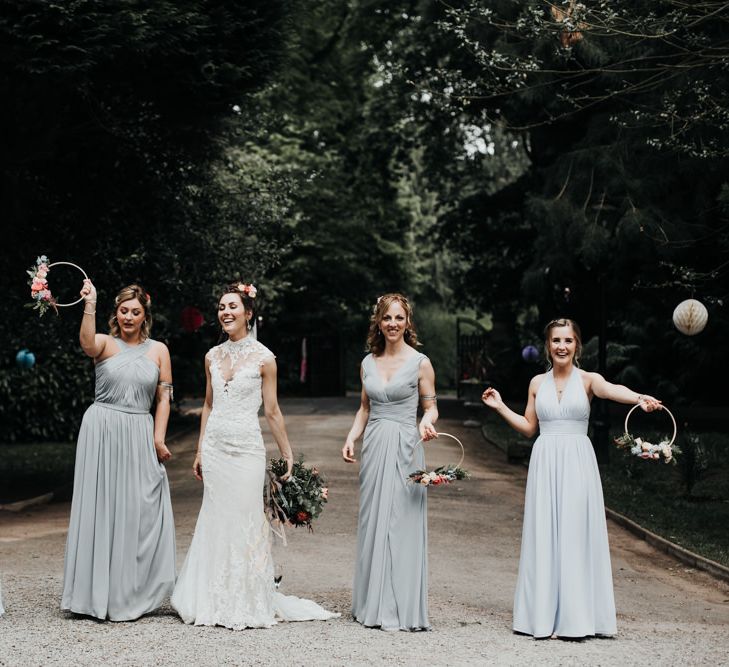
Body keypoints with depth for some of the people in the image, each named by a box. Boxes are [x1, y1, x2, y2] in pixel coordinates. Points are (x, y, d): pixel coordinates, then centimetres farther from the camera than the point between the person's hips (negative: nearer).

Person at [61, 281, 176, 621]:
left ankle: (130, 593, 13)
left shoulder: (158, 350, 9)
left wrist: (158, 439, -1)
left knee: (138, 510, 2)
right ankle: (97, 592, 10)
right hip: (101, 431, -2)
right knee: (100, 507, 1)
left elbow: (164, 398, 8)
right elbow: (87, 342, -24)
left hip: (139, 434, 2)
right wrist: (89, 305, -36)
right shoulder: (105, 344, 1)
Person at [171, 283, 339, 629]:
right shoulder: (213, 356, 8)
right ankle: (217, 602, 15)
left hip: (246, 448, -4)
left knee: (245, 522, -4)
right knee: (216, 522, 7)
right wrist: (200, 452, 16)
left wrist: (288, 455, 0)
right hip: (215, 446, 4)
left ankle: (249, 604, 7)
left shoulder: (263, 358, -5)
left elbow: (273, 412, -1)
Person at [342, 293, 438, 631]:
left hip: (404, 450, -5)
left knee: (400, 524, -4)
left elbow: (430, 406, 1)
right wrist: (351, 437, 5)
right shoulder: (368, 363, 10)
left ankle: (400, 609, 2)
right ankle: (372, 604, 16)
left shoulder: (420, 363, -3)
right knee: (371, 523, 8)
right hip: (374, 447, 5)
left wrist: (427, 421, -20)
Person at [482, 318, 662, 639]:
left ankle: (575, 616, 2)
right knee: (543, 536, 2)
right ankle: (544, 615, 7)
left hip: (577, 463, -3)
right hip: (545, 463, 3)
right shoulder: (537, 383, 10)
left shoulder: (587, 379, 0)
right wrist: (500, 407, 9)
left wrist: (638, 397, -43)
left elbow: (612, 389, -22)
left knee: (576, 534, -4)